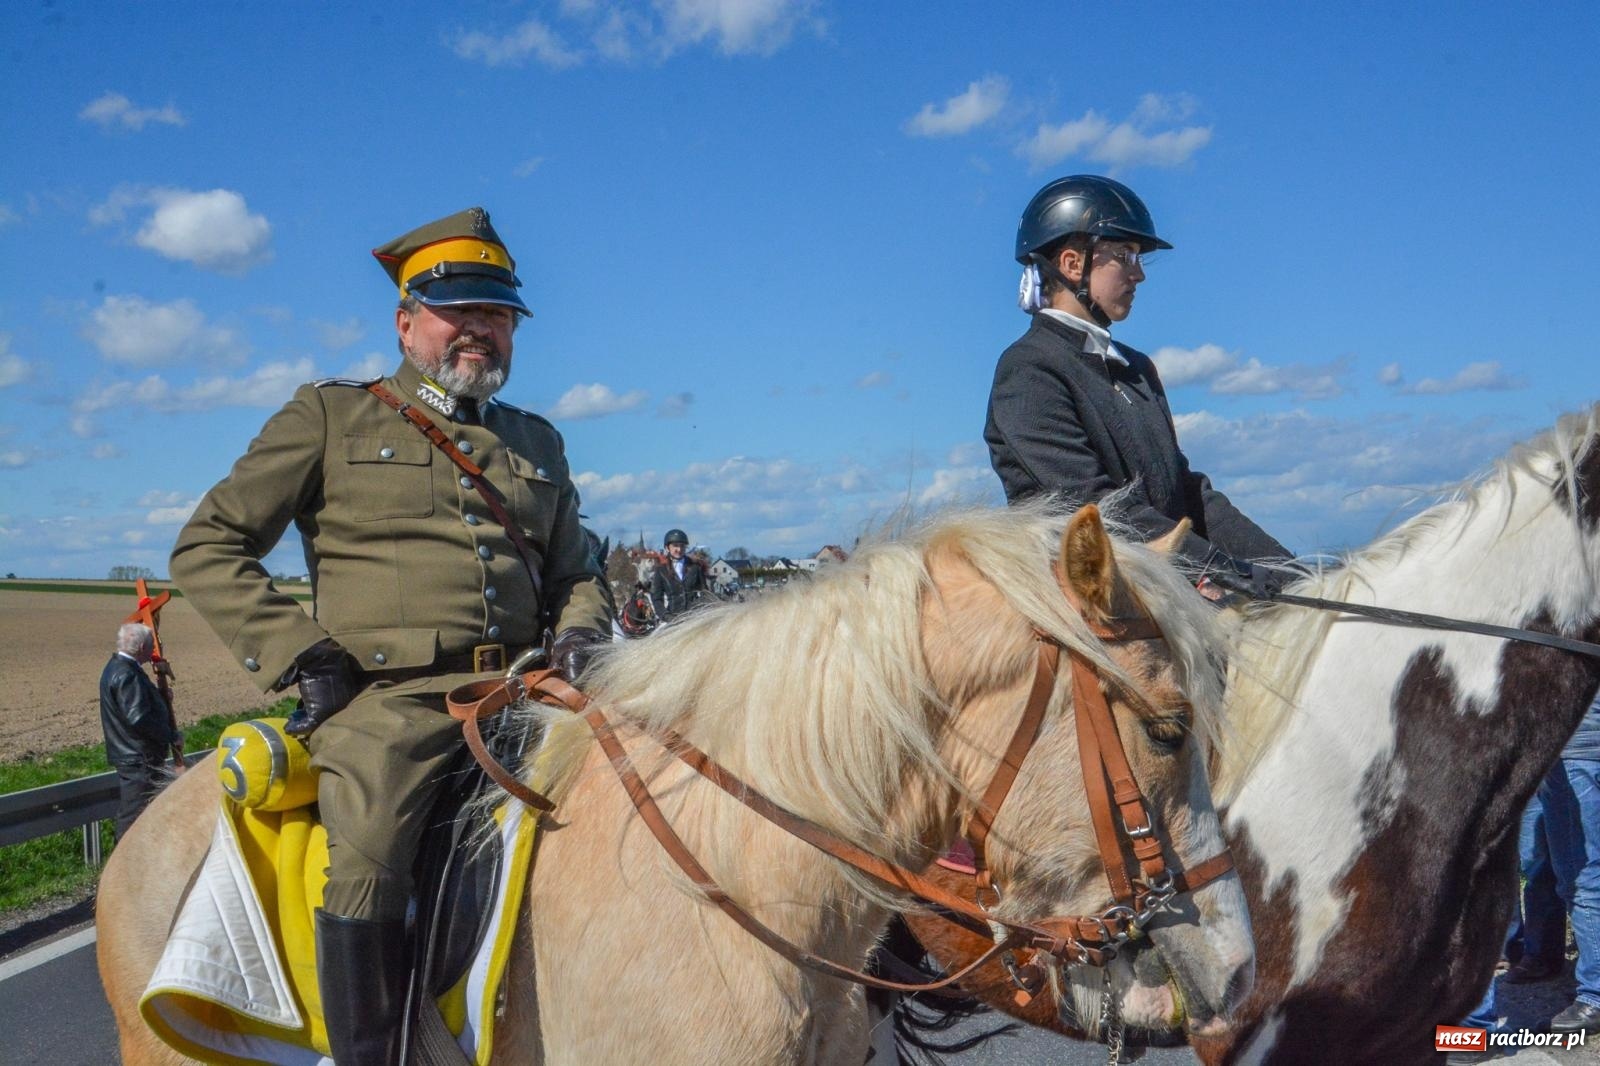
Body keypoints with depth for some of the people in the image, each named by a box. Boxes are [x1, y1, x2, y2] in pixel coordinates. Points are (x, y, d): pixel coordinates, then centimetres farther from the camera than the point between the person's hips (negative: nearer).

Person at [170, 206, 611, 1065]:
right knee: (364, 859, -29)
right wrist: (299, 655, -6)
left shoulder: (538, 443, 22)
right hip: (385, 699, -5)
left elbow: (574, 574, 29)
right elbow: (207, 546, 6)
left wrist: (580, 636, 5)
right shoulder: (331, 416, 9)